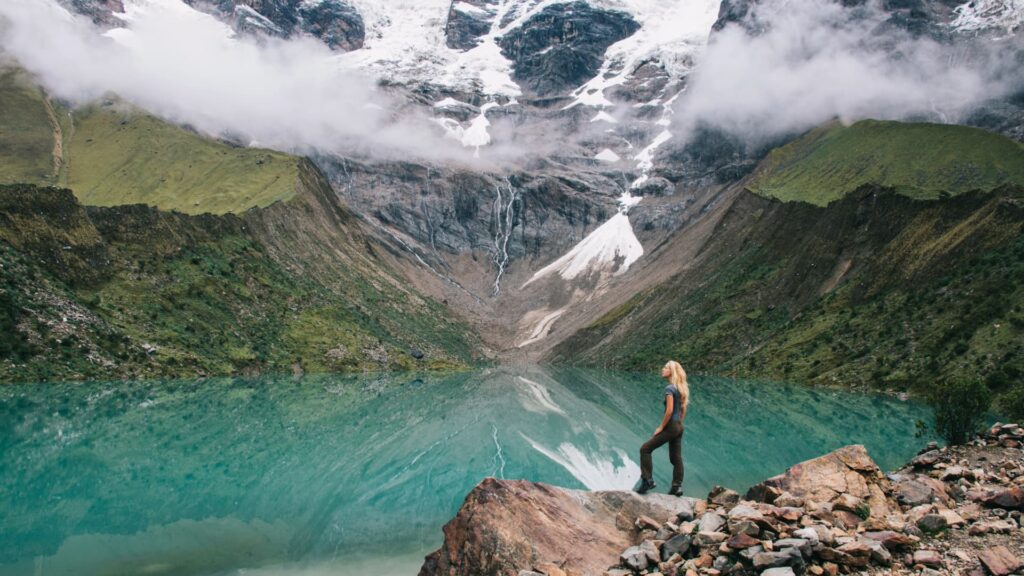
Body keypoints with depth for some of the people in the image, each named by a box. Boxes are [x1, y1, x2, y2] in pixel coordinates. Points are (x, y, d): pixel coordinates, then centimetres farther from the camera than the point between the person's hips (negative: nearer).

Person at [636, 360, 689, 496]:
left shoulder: (669, 388, -15)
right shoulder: (681, 389, 12)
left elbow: (669, 411, -22)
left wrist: (661, 427, -14)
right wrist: (679, 424, 19)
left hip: (670, 427, -9)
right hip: (679, 427, 9)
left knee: (645, 449, -3)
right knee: (676, 458, 11)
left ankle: (648, 480, -5)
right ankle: (677, 487, 10)